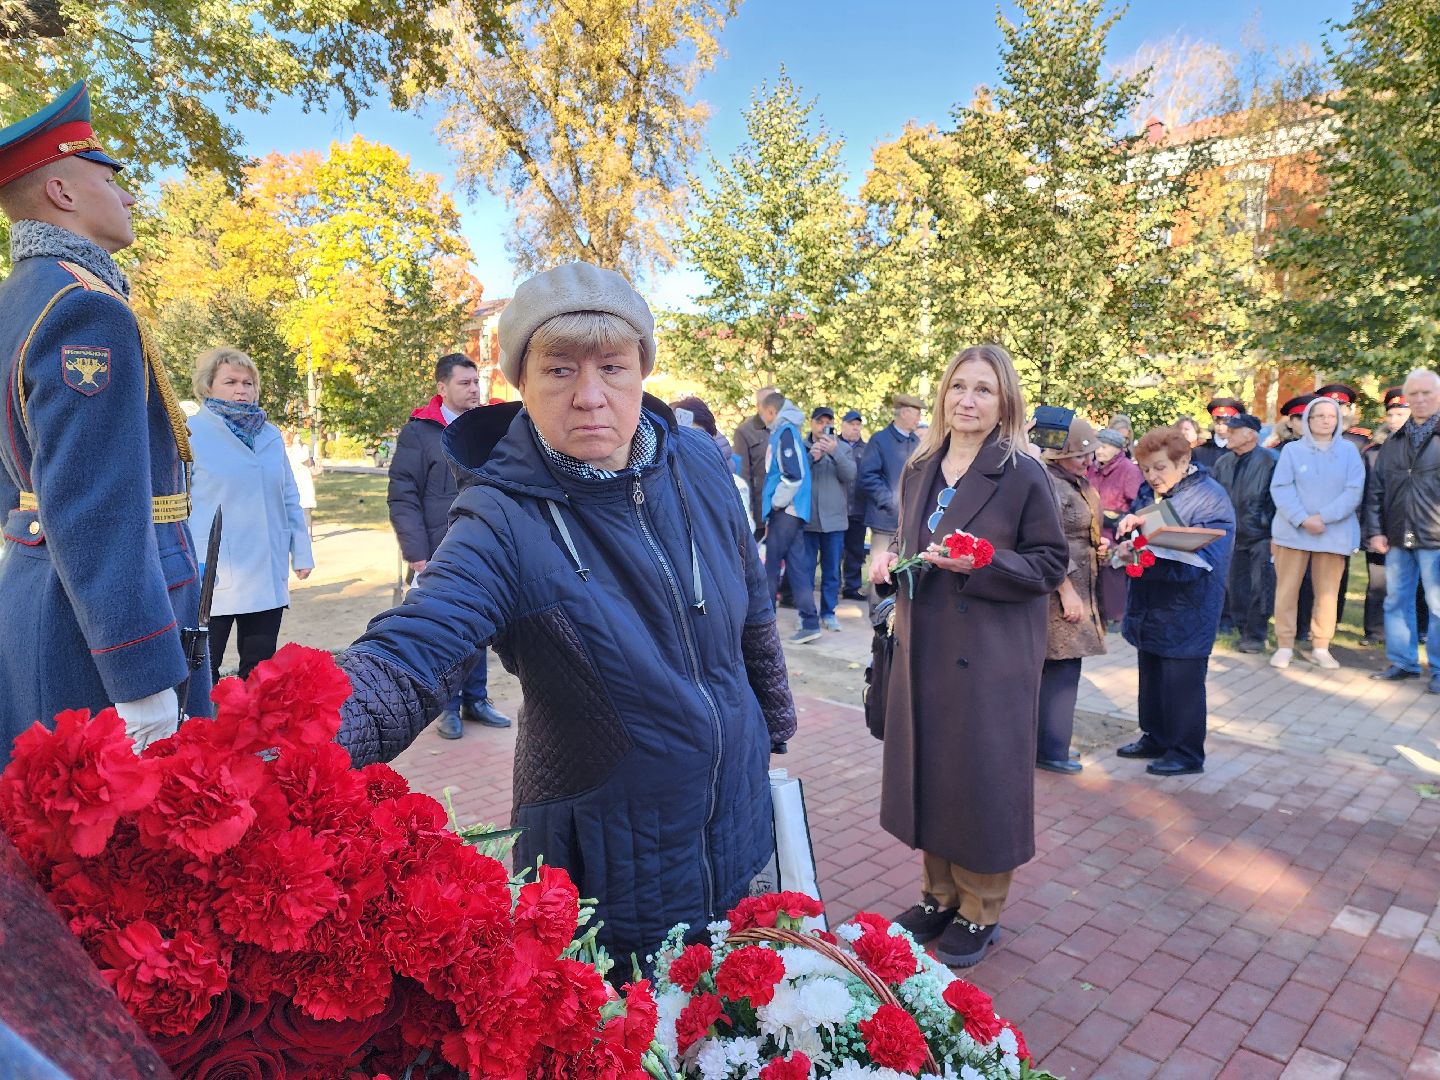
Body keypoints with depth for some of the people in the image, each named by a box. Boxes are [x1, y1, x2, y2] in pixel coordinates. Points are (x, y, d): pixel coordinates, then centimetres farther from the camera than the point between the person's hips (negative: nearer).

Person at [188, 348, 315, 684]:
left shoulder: (271, 435, 13)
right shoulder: (191, 434, -3)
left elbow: (290, 498, 17)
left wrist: (301, 552, 12)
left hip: (269, 576, 5)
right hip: (214, 578, -5)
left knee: (260, 668, 12)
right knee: (203, 670, 1)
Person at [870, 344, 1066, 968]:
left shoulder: (1023, 475, -9)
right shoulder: (918, 472, 7)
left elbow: (1051, 565, -9)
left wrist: (978, 563, -22)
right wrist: (888, 559, -3)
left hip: (991, 656, -5)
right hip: (924, 650, 6)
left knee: (981, 775, 5)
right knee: (928, 768, 14)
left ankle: (980, 911, 25)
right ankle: (939, 893, 34)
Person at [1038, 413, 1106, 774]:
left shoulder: (1079, 482, 15)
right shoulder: (1047, 483, -16)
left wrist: (1099, 542, 10)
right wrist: (1067, 590, -21)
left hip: (1081, 588, 10)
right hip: (1060, 592, -10)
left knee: (1061, 667, 13)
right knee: (1061, 667, -4)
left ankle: (1052, 743, 23)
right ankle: (1050, 751, 6)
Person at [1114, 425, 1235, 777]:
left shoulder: (1210, 498, -13)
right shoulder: (1149, 492, 7)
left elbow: (1198, 558, -22)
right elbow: (1130, 535, 10)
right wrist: (1129, 525, -14)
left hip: (1186, 612, -7)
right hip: (1149, 606, 7)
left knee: (1181, 680, 2)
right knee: (1150, 675, 16)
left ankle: (1187, 753, 17)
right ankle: (1155, 738, 32)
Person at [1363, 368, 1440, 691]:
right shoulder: (1394, 442, 12)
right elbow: (1375, 490, 12)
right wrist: (1374, 530, 4)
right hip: (1397, 539, 5)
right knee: (1396, 601, 10)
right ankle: (1403, 662, 22)